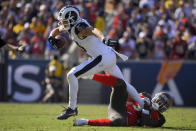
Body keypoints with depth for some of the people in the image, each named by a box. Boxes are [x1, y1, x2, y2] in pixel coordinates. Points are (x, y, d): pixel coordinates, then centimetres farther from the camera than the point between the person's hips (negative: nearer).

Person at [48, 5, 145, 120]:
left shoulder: (78, 27, -17)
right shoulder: (71, 26, 11)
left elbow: (93, 31, -36)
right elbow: (57, 30, 27)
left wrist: (103, 39, -56)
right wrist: (51, 38, 4)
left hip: (103, 58, -10)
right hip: (110, 57, 10)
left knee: (72, 75, -9)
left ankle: (72, 108, -3)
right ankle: (143, 106, 28)